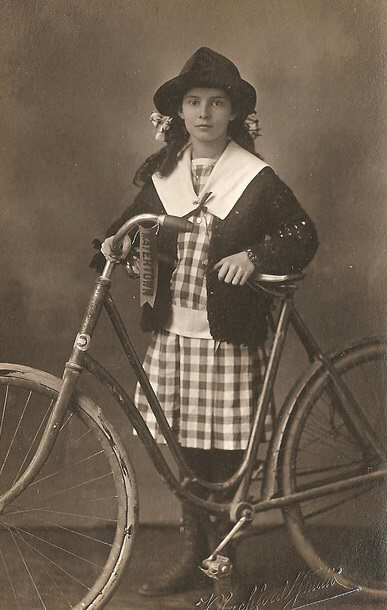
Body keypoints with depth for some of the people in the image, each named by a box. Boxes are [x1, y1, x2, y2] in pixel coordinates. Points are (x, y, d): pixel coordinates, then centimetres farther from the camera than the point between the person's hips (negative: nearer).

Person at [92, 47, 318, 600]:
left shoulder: (256, 179, -2)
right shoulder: (162, 175, 9)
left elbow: (303, 235, -1)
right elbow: (134, 223, 19)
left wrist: (254, 256, -18)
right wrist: (116, 243, -3)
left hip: (228, 336, -4)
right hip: (171, 331, 4)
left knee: (224, 452, 0)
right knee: (182, 449, 9)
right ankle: (193, 555, 24)